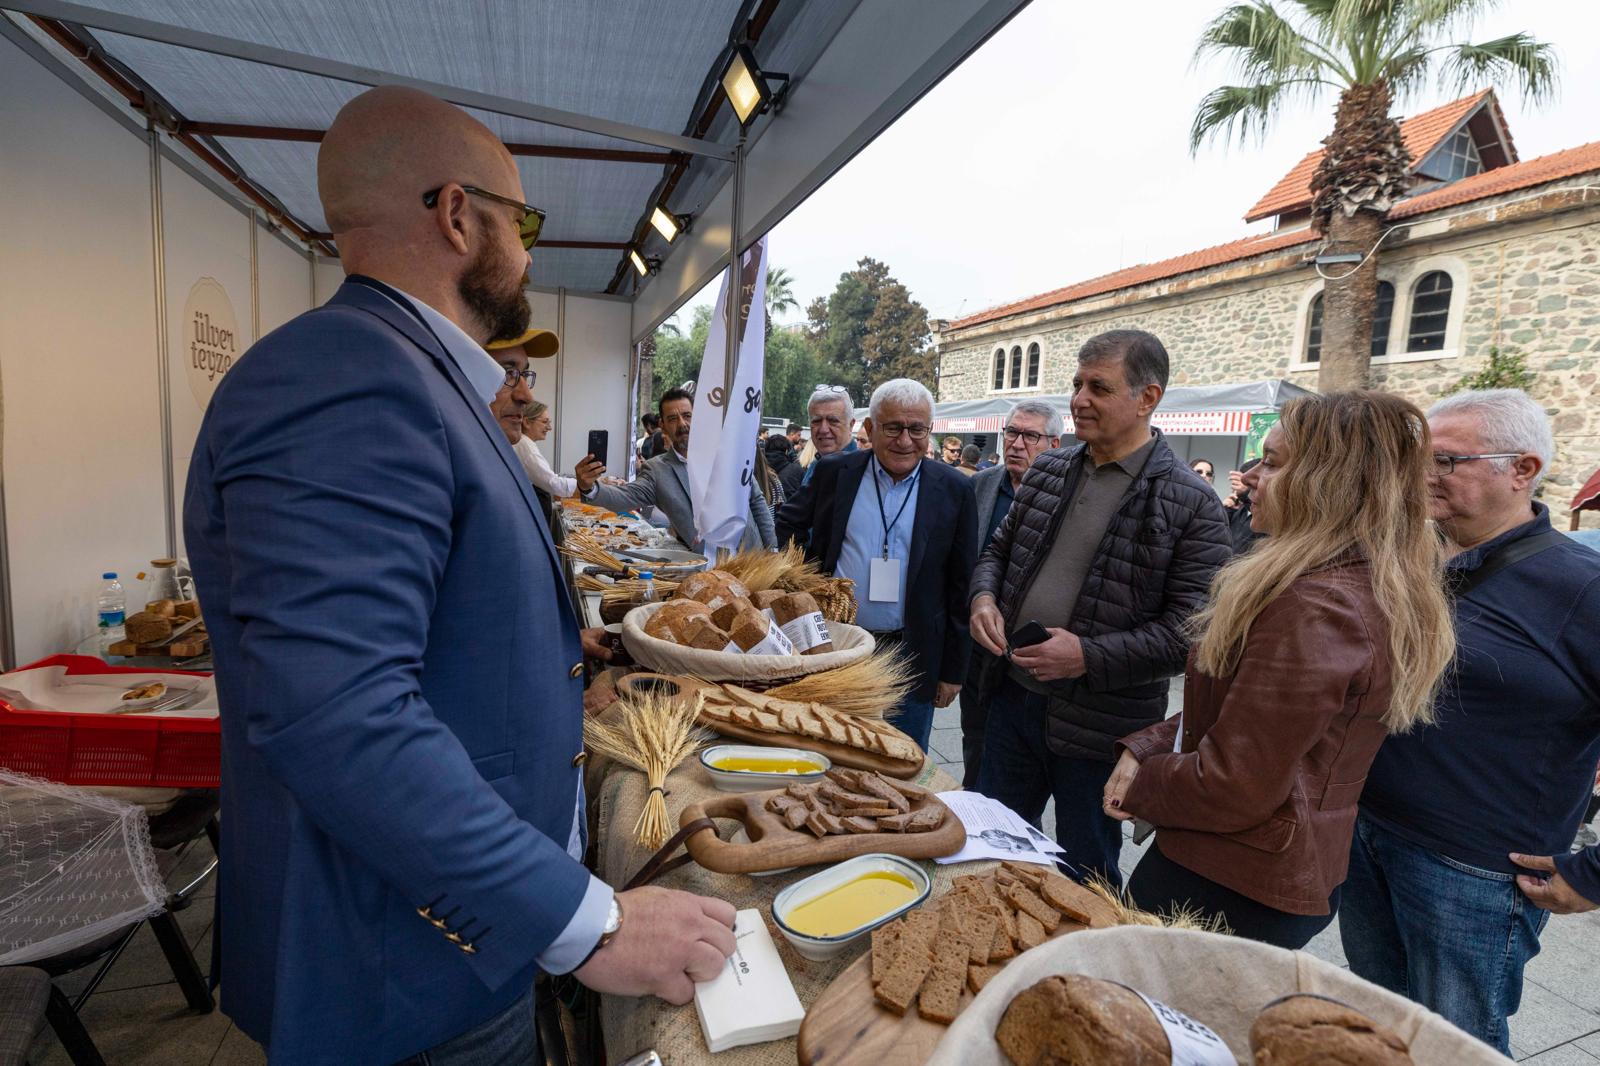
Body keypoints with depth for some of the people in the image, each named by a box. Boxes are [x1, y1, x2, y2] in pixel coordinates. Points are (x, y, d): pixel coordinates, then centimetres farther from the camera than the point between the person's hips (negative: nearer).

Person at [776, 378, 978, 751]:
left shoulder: (954, 491, -4)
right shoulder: (834, 473, -1)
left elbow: (961, 587, -1)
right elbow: (789, 523, 13)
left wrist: (953, 670, 0)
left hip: (910, 658, -1)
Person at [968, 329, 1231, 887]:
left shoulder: (1191, 504, -13)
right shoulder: (1047, 471, 4)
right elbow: (999, 550, 14)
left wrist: (1090, 656, -24)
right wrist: (984, 597, -6)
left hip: (1098, 729, -5)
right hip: (1013, 698, 5)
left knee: (1086, 878, 17)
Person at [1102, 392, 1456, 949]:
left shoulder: (1312, 608, -27)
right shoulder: (1373, 591, 8)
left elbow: (1232, 786, -24)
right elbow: (1231, 714, 12)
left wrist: (1140, 787, -7)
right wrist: (1147, 746, 0)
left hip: (1223, 887, -9)